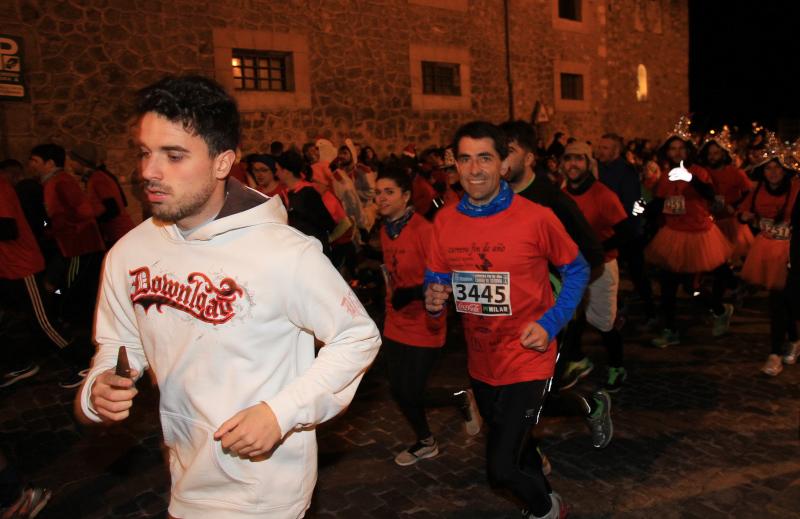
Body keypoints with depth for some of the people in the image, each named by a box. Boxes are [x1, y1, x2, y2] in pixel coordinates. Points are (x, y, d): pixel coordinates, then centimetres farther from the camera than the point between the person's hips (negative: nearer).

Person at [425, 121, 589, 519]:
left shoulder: (536, 218, -17)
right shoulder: (444, 222, -6)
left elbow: (576, 270, -4)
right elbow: (436, 278, 6)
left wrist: (551, 324, -16)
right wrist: (433, 297, -17)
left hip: (526, 360, -5)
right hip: (480, 362, 5)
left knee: (501, 467, -6)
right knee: (513, 445, 26)